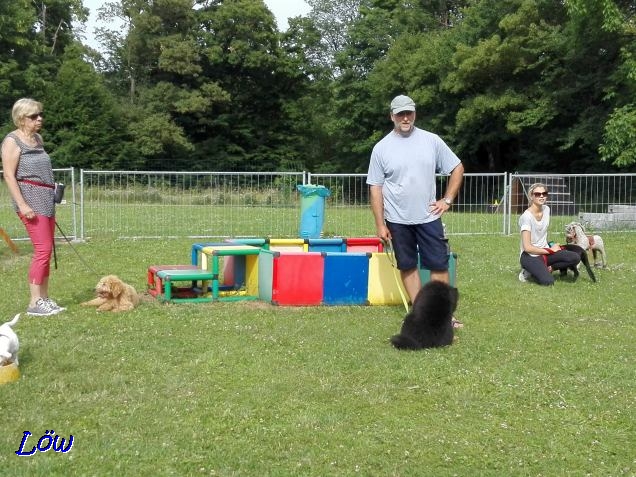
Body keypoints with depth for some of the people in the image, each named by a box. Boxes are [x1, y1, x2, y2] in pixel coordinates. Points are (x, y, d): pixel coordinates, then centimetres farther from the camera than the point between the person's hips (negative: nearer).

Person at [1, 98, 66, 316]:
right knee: (42, 249, -13)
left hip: (46, 199, 8)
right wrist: (22, 205, -20)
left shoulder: (38, 138, 17)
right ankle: (35, 302, -9)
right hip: (30, 197, -8)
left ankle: (44, 298, 14)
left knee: (46, 249, 8)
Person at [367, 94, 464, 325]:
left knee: (439, 264, 1)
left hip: (428, 217, 0)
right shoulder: (382, 148, -3)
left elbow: (457, 168, 8)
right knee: (407, 266, 8)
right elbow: (375, 188, -2)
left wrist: (447, 200, 1)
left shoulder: (432, 141, -1)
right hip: (398, 220, 0)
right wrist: (380, 224, -5)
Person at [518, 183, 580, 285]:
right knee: (548, 282, -30)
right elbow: (527, 247, -22)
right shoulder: (526, 217, -19)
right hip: (530, 256, -7)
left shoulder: (546, 209, 5)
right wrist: (550, 250, -11)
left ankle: (543, 269, -4)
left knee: (575, 258, -17)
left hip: (544, 252, 7)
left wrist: (549, 246, 7)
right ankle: (531, 270, 0)